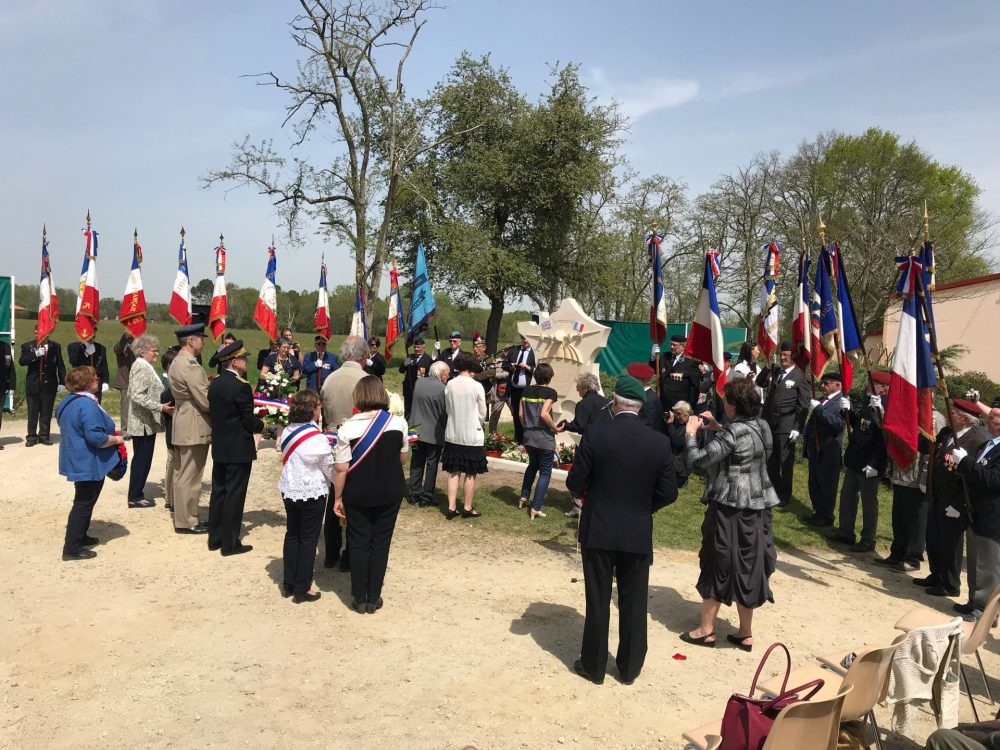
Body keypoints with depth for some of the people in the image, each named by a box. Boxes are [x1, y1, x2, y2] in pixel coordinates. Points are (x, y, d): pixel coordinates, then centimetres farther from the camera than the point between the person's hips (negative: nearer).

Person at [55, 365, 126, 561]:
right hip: (89, 463, -10)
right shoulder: (87, 405, -25)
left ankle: (79, 536, 33)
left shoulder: (68, 401, 8)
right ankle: (72, 548, 0)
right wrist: (116, 439, -13)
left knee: (84, 501, 22)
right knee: (84, 503, -3)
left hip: (78, 461, 10)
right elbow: (95, 437, -30)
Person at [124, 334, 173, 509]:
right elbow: (137, 396, -23)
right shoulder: (141, 367, -15)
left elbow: (130, 394, 23)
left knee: (141, 459, 14)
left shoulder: (144, 366, 16)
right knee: (142, 459, -3)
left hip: (146, 422, 10)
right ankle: (135, 497, 4)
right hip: (144, 422, -10)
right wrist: (160, 407, -25)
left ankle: (136, 494, 22)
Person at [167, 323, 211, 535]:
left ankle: (183, 516, 26)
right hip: (194, 429, -10)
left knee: (182, 474, 16)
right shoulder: (190, 365, -19)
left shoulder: (177, 362, 13)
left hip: (183, 427, 10)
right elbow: (206, 401, -20)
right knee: (190, 477, -2)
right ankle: (186, 522, 6)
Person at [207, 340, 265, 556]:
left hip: (219, 448, 8)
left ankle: (215, 539, 24)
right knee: (234, 495, 0)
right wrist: (261, 425, 3)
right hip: (239, 449, -8)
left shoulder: (215, 384, 5)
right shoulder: (241, 386, -19)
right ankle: (230, 543, 7)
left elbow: (213, 412, 12)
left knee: (218, 492, 15)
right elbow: (249, 421, -17)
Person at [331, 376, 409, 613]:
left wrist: (338, 498, 0)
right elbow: (402, 459, 3)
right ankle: (374, 598, 19)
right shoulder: (399, 423, -9)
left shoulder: (348, 428, -15)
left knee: (358, 544, 13)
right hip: (390, 492, 1)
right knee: (381, 543, 13)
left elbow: (341, 469, -12)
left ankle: (359, 598, 21)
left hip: (357, 494, -1)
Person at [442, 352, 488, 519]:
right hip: (472, 436, -4)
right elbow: (482, 413, -4)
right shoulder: (476, 386, -14)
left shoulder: (449, 385, -5)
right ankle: (467, 508, 16)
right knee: (470, 474, 8)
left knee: (453, 472, 11)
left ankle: (451, 508, 12)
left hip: (453, 435, 4)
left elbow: (447, 408, 5)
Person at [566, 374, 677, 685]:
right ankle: (629, 668, 27)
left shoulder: (595, 434, -14)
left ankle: (593, 665, 24)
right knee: (633, 603, 15)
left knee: (597, 601, 12)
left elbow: (575, 483, -11)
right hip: (638, 535, 2)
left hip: (598, 531, -1)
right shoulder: (659, 441, -7)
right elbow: (667, 493, -4)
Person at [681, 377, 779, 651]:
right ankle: (746, 633, 23)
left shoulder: (733, 432, -20)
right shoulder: (762, 426, 4)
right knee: (748, 566, 14)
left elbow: (698, 461, -22)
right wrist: (718, 428, 17)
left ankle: (706, 630, 17)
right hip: (757, 506, 7)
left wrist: (691, 434, -8)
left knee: (718, 566, 6)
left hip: (730, 509, -7)